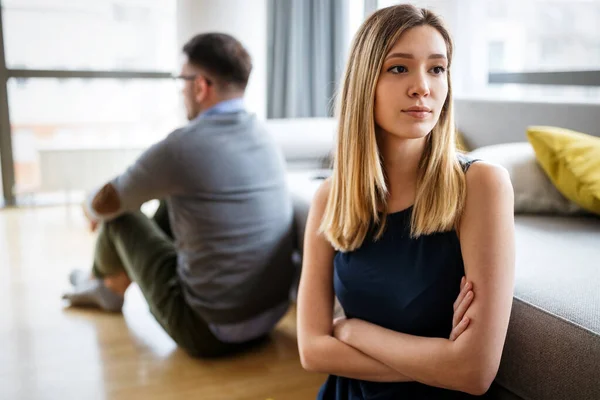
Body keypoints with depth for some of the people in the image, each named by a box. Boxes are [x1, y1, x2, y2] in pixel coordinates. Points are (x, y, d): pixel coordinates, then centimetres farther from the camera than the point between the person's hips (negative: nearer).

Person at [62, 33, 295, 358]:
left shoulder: (182, 146, -21)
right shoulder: (265, 136, 1)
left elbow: (103, 205, -4)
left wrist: (92, 210, 20)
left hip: (209, 332, -7)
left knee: (119, 216, 10)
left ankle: (106, 280, 45)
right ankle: (113, 285, 40)